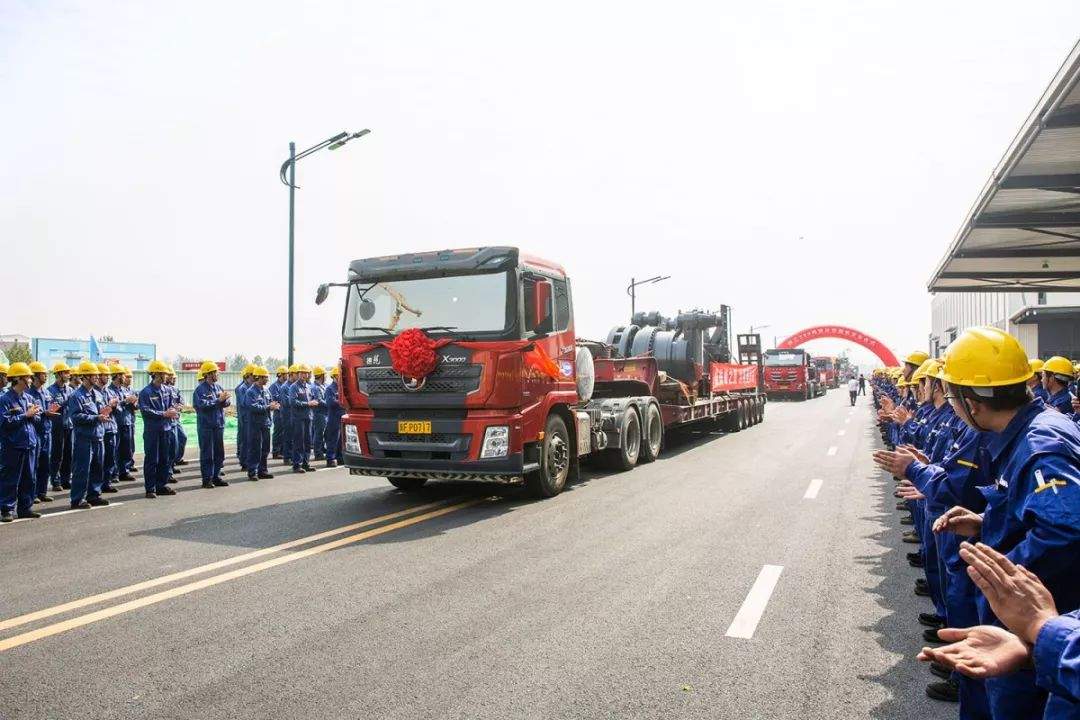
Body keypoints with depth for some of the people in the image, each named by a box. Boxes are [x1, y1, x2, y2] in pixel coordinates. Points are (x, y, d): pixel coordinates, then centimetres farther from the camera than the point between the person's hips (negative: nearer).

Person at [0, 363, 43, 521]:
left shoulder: (28, 398, 11)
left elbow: (38, 419, 12)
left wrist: (32, 415, -9)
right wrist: (25, 415, -15)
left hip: (30, 444, 6)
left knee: (29, 478, 11)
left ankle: (25, 507, 20)